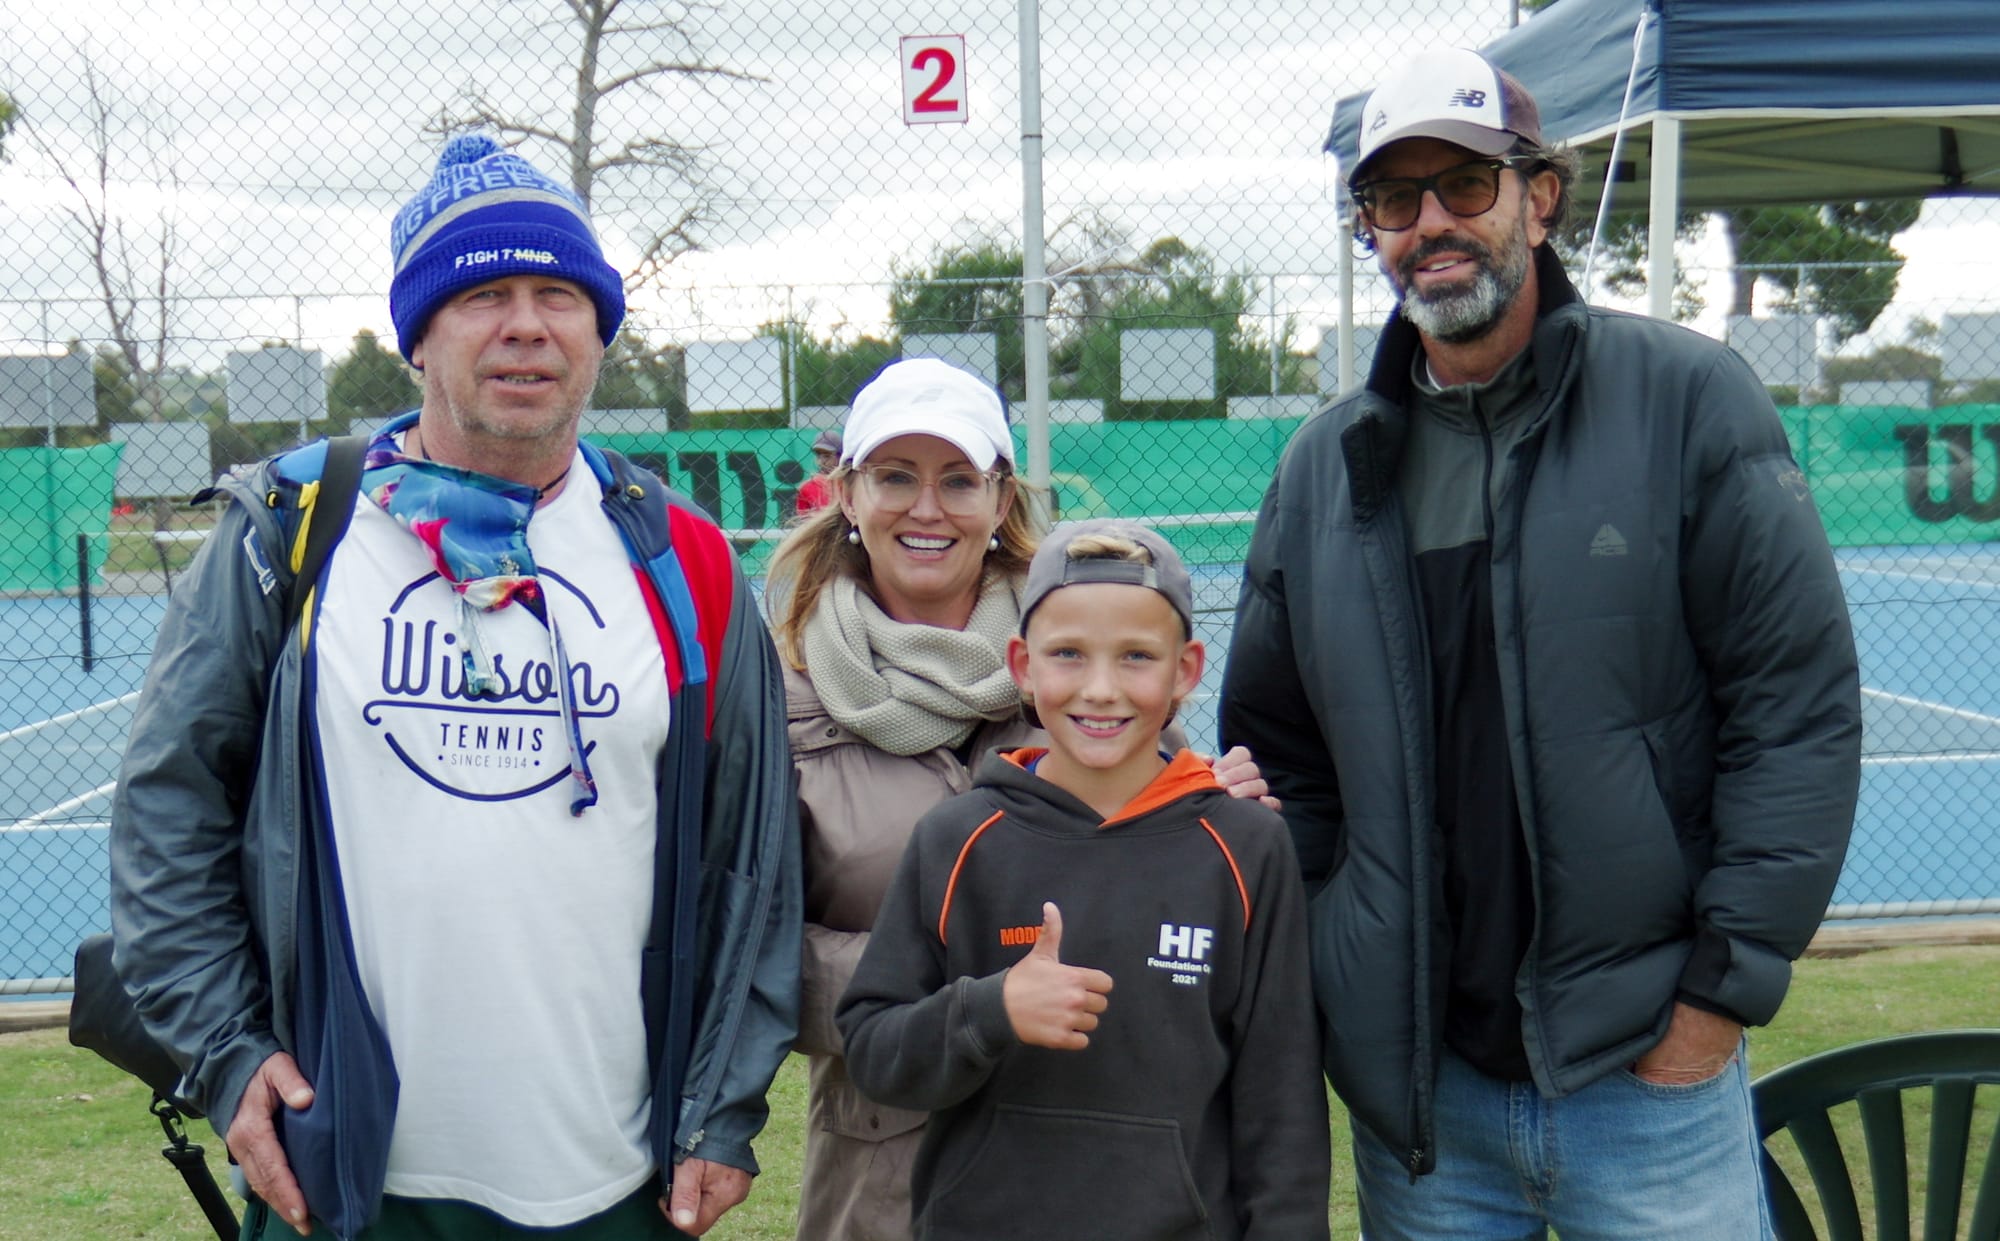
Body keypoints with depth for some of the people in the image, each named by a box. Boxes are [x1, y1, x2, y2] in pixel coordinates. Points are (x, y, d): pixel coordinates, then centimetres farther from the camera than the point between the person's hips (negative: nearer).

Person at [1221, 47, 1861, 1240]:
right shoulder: (1323, 468, 7)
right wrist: (1316, 986, 6)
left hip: (1648, 1067, -3)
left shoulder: (1690, 400, -3)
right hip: (1414, 1081, 3)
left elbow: (1802, 704, -6)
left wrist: (1721, 994, -9)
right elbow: (1273, 748, 15)